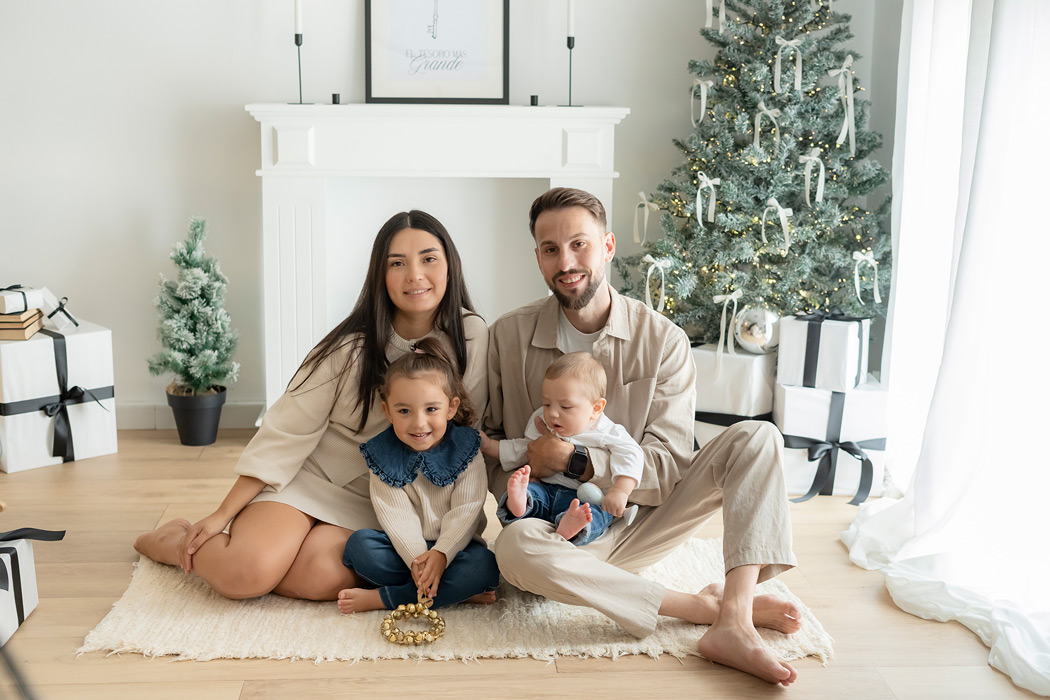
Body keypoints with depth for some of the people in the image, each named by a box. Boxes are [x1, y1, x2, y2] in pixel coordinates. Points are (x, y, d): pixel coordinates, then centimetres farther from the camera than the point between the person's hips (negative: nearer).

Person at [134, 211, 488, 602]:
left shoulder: (471, 336, -11)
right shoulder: (351, 348, -16)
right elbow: (287, 432, -9)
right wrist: (221, 516, -10)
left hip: (374, 501, 2)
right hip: (308, 477, -1)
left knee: (322, 578, -27)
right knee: (245, 572, -24)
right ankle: (175, 540, 11)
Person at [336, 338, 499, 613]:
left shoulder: (466, 449, -6)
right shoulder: (383, 455, -3)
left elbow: (466, 512, -12)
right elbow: (396, 515, -11)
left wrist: (440, 554, -27)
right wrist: (416, 558, -26)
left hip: (454, 546, -1)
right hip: (407, 547, 1)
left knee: (483, 565, -32)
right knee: (359, 544, -24)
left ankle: (381, 598, -24)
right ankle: (458, 591, -24)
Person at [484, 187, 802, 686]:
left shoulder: (663, 341, -5)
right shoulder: (509, 336, -2)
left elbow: (668, 465, -8)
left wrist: (576, 458, -22)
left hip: (640, 523, 1)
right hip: (558, 532, -1)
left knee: (754, 438, -17)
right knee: (514, 547, -37)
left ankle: (733, 625, -33)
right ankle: (708, 605, -27)